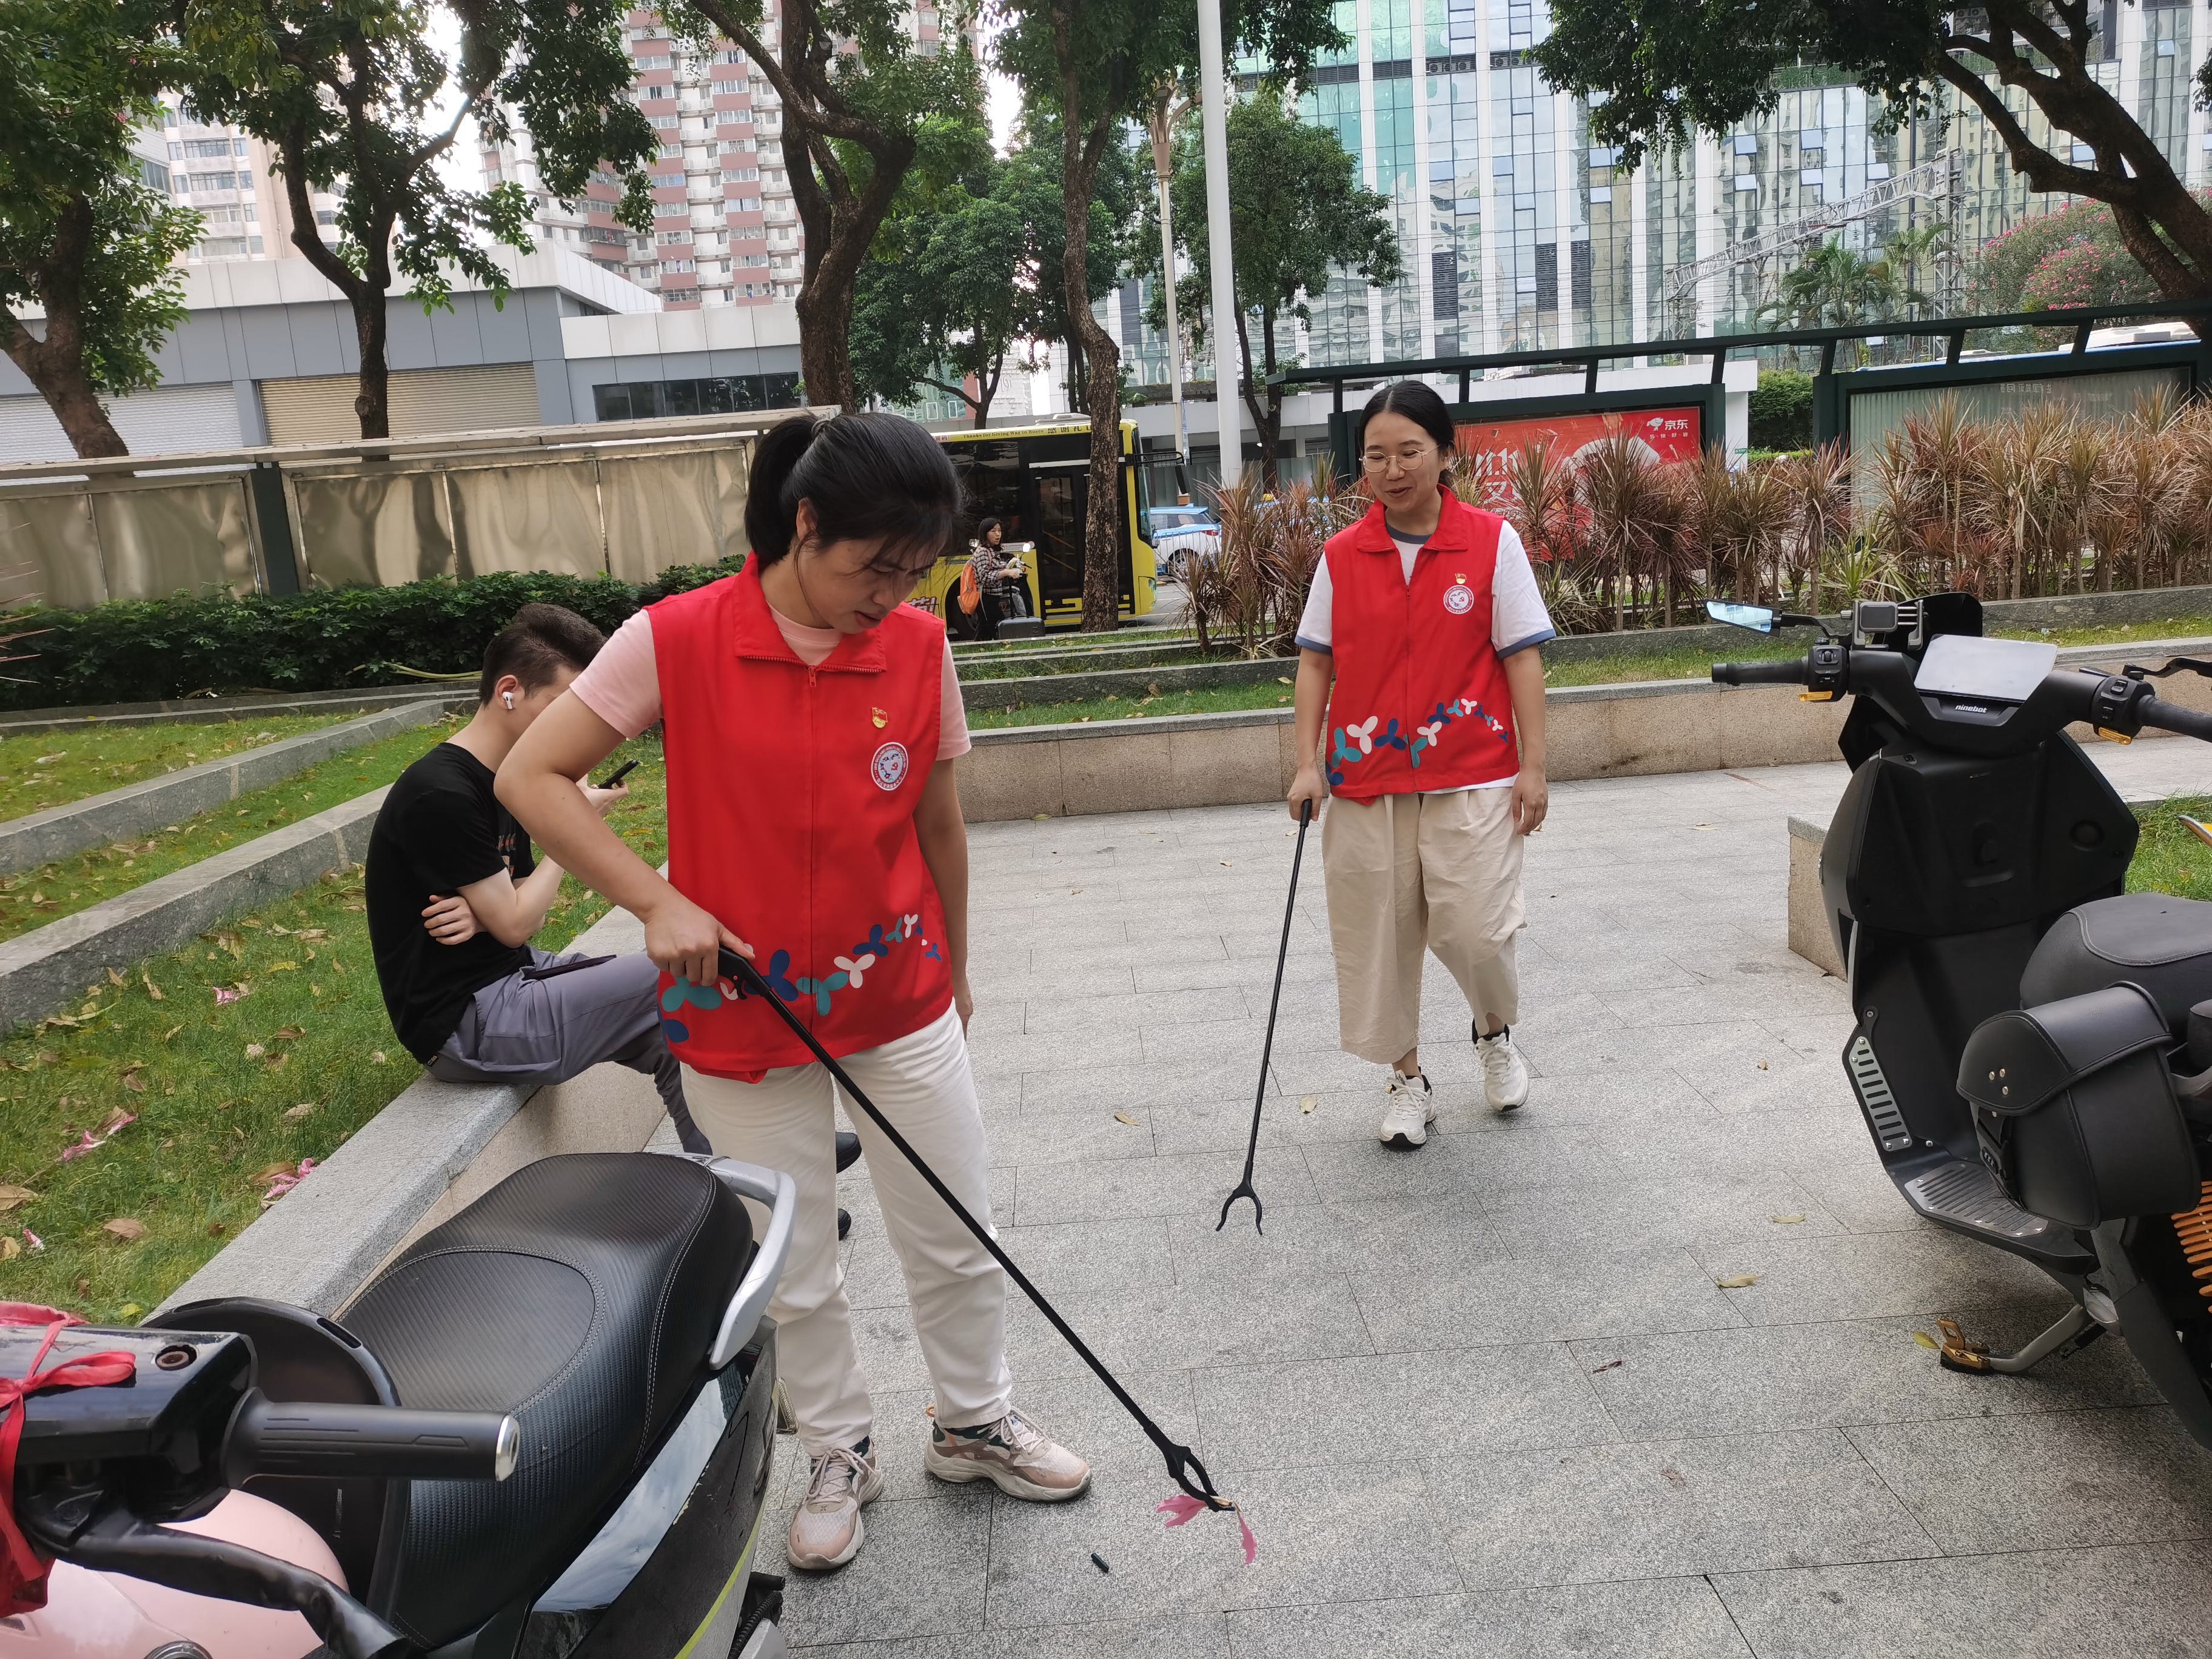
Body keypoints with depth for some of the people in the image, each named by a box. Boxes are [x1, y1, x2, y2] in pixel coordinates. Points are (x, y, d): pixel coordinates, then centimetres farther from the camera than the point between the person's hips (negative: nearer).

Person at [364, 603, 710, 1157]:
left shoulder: (502, 781, 9)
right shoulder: (441, 795, -22)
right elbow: (515, 924, -18)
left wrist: (481, 913, -14)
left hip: (505, 976, 9)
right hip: (463, 1022, -9)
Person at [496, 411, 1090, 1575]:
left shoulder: (921, 649, -5)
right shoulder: (677, 640, -14)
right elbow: (530, 778, -9)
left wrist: (952, 968, 16)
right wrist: (657, 902, -19)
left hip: (900, 1001, 2)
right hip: (742, 1017, -2)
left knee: (959, 1241, 13)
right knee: (794, 1273, 13)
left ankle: (974, 1424, 40)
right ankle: (839, 1456, 39)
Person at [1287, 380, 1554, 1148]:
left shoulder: (1492, 541, -1)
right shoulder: (1341, 555, 4)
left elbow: (1521, 657, -1)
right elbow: (1315, 662, 6)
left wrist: (1533, 767, -4)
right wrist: (1307, 763, -2)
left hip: (1470, 776, -2)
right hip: (1365, 776, 2)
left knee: (1474, 927, -7)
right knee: (1378, 934, 7)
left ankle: (1496, 1033, 28)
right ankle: (1406, 1079, 27)